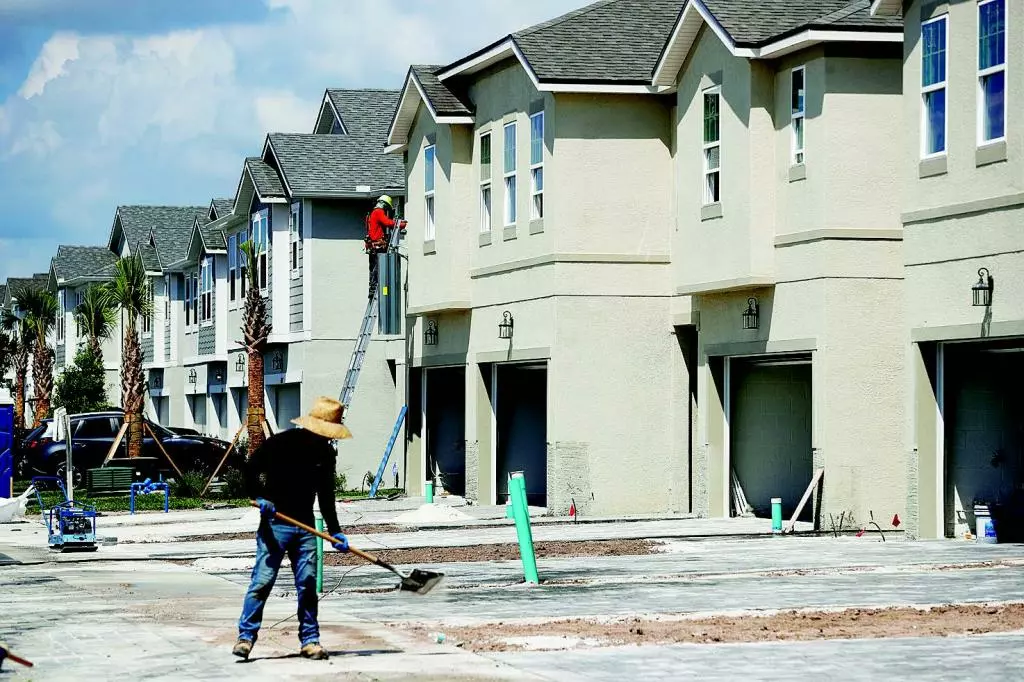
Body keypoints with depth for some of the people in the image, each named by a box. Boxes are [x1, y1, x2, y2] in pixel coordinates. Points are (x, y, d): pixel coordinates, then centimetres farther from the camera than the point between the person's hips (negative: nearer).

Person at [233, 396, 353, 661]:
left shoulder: (326, 454, 9)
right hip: (275, 524, -5)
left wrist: (335, 532, 11)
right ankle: (246, 636, -4)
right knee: (263, 580, -9)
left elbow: (326, 498, 16)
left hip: (305, 527, 5)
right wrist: (259, 498, -20)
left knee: (308, 583, 3)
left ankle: (309, 640, 11)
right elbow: (251, 470, -4)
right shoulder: (281, 443, -8)